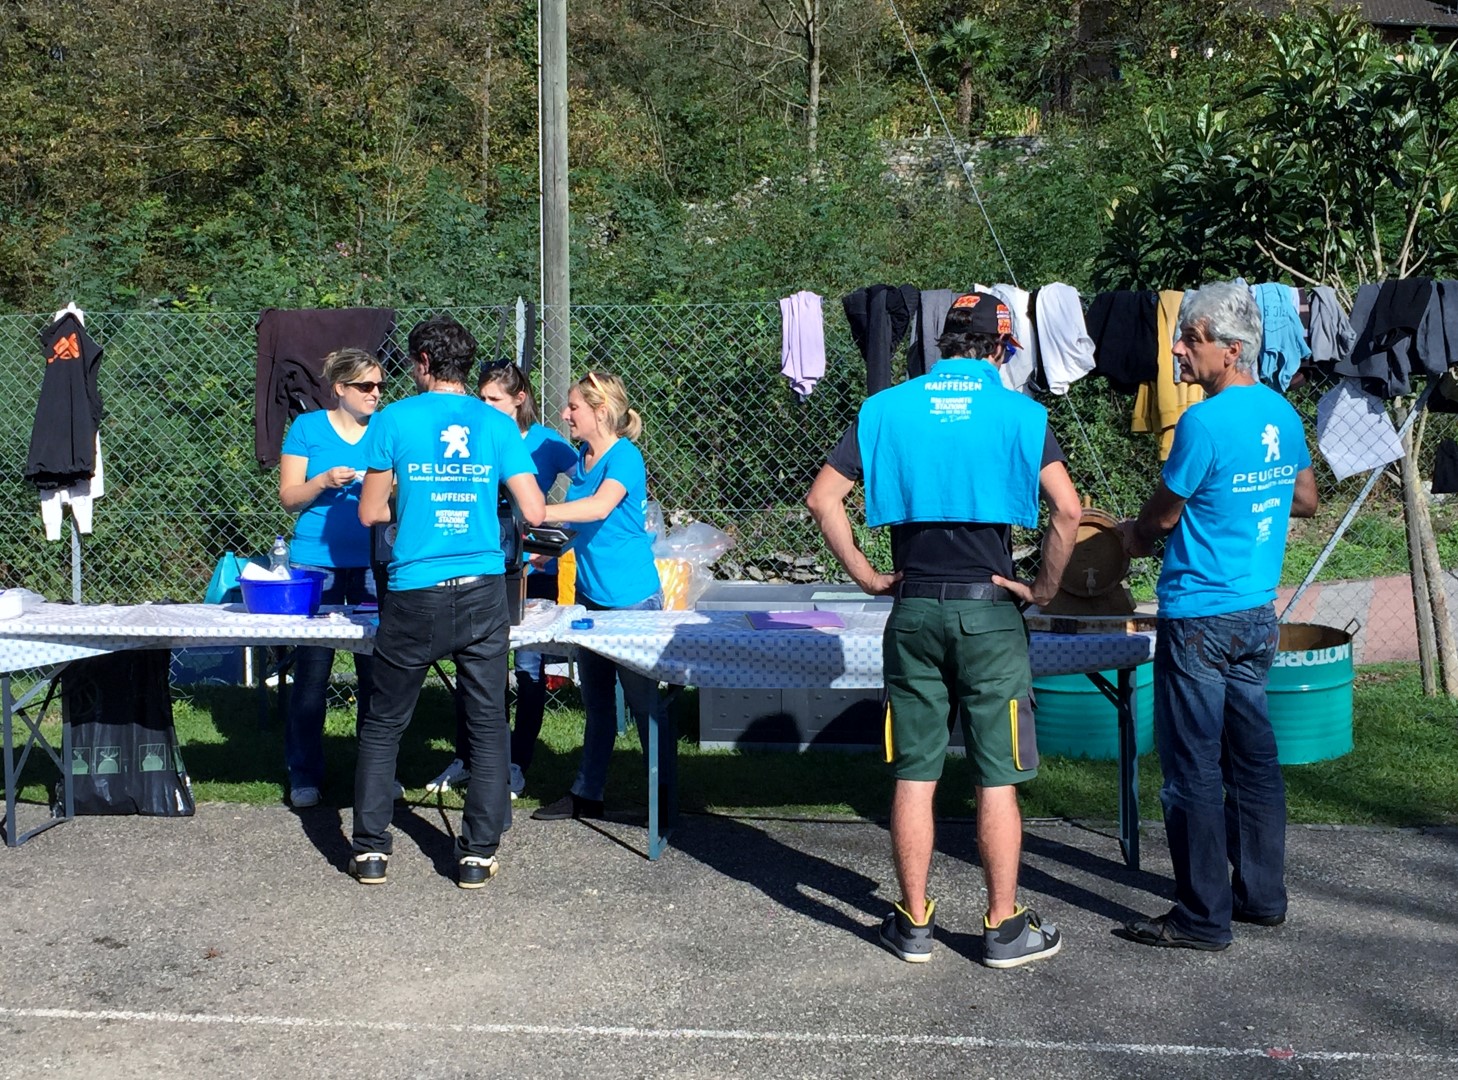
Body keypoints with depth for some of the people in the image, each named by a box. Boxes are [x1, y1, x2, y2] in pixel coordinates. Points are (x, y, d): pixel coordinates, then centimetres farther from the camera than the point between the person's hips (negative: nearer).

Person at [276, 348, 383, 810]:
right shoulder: (308, 427, 3)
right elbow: (289, 497, 2)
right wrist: (325, 481, -15)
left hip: (373, 565, 2)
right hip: (317, 562, -2)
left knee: (376, 670, 2)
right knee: (311, 673, 0)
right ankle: (304, 775, 11)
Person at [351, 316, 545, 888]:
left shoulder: (393, 419, -3)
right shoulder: (498, 425, 3)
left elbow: (370, 513, 0)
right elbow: (535, 513, -1)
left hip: (413, 597, -1)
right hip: (483, 592, 2)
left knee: (383, 725, 12)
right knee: (488, 726, 10)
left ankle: (370, 850, 15)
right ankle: (478, 854, 10)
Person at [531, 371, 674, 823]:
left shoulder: (625, 457, -15)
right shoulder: (581, 460, 10)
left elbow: (600, 506, -33)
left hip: (631, 596, -8)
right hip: (591, 594, 8)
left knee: (643, 700, 2)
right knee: (596, 699, 15)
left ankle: (665, 796, 14)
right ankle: (586, 793, 23)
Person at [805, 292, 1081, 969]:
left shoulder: (887, 408, 4)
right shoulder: (1017, 411, -3)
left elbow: (822, 499, 0)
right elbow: (1067, 510, -12)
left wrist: (866, 576, 6)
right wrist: (1044, 588, -1)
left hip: (914, 610, 2)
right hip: (988, 609, -2)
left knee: (914, 776, 9)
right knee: (997, 779, 6)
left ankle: (914, 924, 18)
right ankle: (1004, 928, 14)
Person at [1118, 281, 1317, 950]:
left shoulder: (1204, 423, -18)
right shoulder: (1282, 413, 6)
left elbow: (1161, 516, -7)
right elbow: (1306, 500, 20)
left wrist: (1135, 534, 14)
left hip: (1198, 620, -8)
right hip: (1259, 616, 8)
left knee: (1194, 770, 0)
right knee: (1252, 757, 16)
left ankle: (1204, 918, 6)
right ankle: (1263, 895, 25)